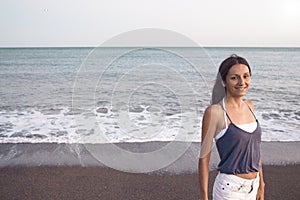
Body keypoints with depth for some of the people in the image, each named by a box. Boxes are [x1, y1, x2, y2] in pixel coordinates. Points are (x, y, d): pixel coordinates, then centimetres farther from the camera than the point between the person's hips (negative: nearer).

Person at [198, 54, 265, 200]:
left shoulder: (249, 106, 3)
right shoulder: (215, 112, -16)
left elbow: (255, 148, 12)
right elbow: (204, 158, -13)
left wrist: (261, 184, 15)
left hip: (253, 186, 6)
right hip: (229, 187, -6)